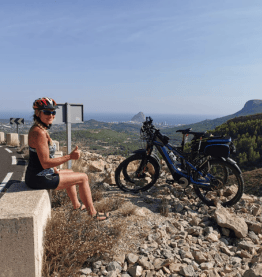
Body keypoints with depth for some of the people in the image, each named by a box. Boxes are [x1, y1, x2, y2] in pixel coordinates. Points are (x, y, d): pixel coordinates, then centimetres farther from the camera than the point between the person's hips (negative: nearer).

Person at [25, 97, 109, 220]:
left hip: (35, 175, 10)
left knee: (70, 173, 32)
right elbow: (45, 163, -27)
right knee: (83, 177, 0)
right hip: (40, 178, -10)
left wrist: (55, 170, 16)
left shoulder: (37, 128, 8)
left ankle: (76, 205, 46)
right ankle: (93, 213, 14)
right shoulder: (39, 132, -24)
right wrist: (70, 156, -24)